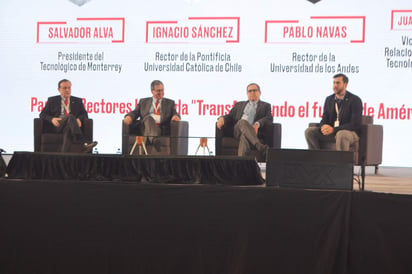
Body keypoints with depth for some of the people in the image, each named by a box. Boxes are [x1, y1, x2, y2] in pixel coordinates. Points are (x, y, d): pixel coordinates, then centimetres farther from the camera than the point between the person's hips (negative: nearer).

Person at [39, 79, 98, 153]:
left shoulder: (77, 101, 24)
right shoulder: (52, 100, 20)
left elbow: (85, 115, 14)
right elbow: (42, 114, 14)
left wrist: (79, 119, -12)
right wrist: (52, 119, -9)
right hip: (58, 125, -2)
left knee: (68, 129, -39)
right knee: (70, 116, -36)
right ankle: (84, 143, -55)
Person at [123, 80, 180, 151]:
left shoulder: (170, 102, 25)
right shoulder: (143, 101, 26)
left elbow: (175, 114, 14)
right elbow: (135, 112, 17)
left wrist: (176, 116, -13)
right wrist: (129, 117, -7)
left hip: (162, 129, 0)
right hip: (146, 128, 0)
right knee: (148, 118, -36)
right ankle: (154, 139, -61)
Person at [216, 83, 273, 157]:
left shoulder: (265, 106, 22)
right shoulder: (239, 105, 32)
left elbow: (269, 118, 4)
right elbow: (230, 117, 23)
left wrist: (258, 124, -19)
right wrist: (222, 118, -4)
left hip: (254, 131, -2)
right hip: (238, 131, 2)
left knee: (245, 136, -40)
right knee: (242, 122, -37)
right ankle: (260, 147, -55)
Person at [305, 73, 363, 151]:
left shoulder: (355, 100, -9)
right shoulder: (329, 99, 11)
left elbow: (356, 124, -16)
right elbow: (324, 119, 11)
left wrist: (334, 129, -25)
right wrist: (323, 127, -16)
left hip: (350, 133, -6)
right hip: (332, 132, 6)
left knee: (341, 134, -41)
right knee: (309, 131, -13)